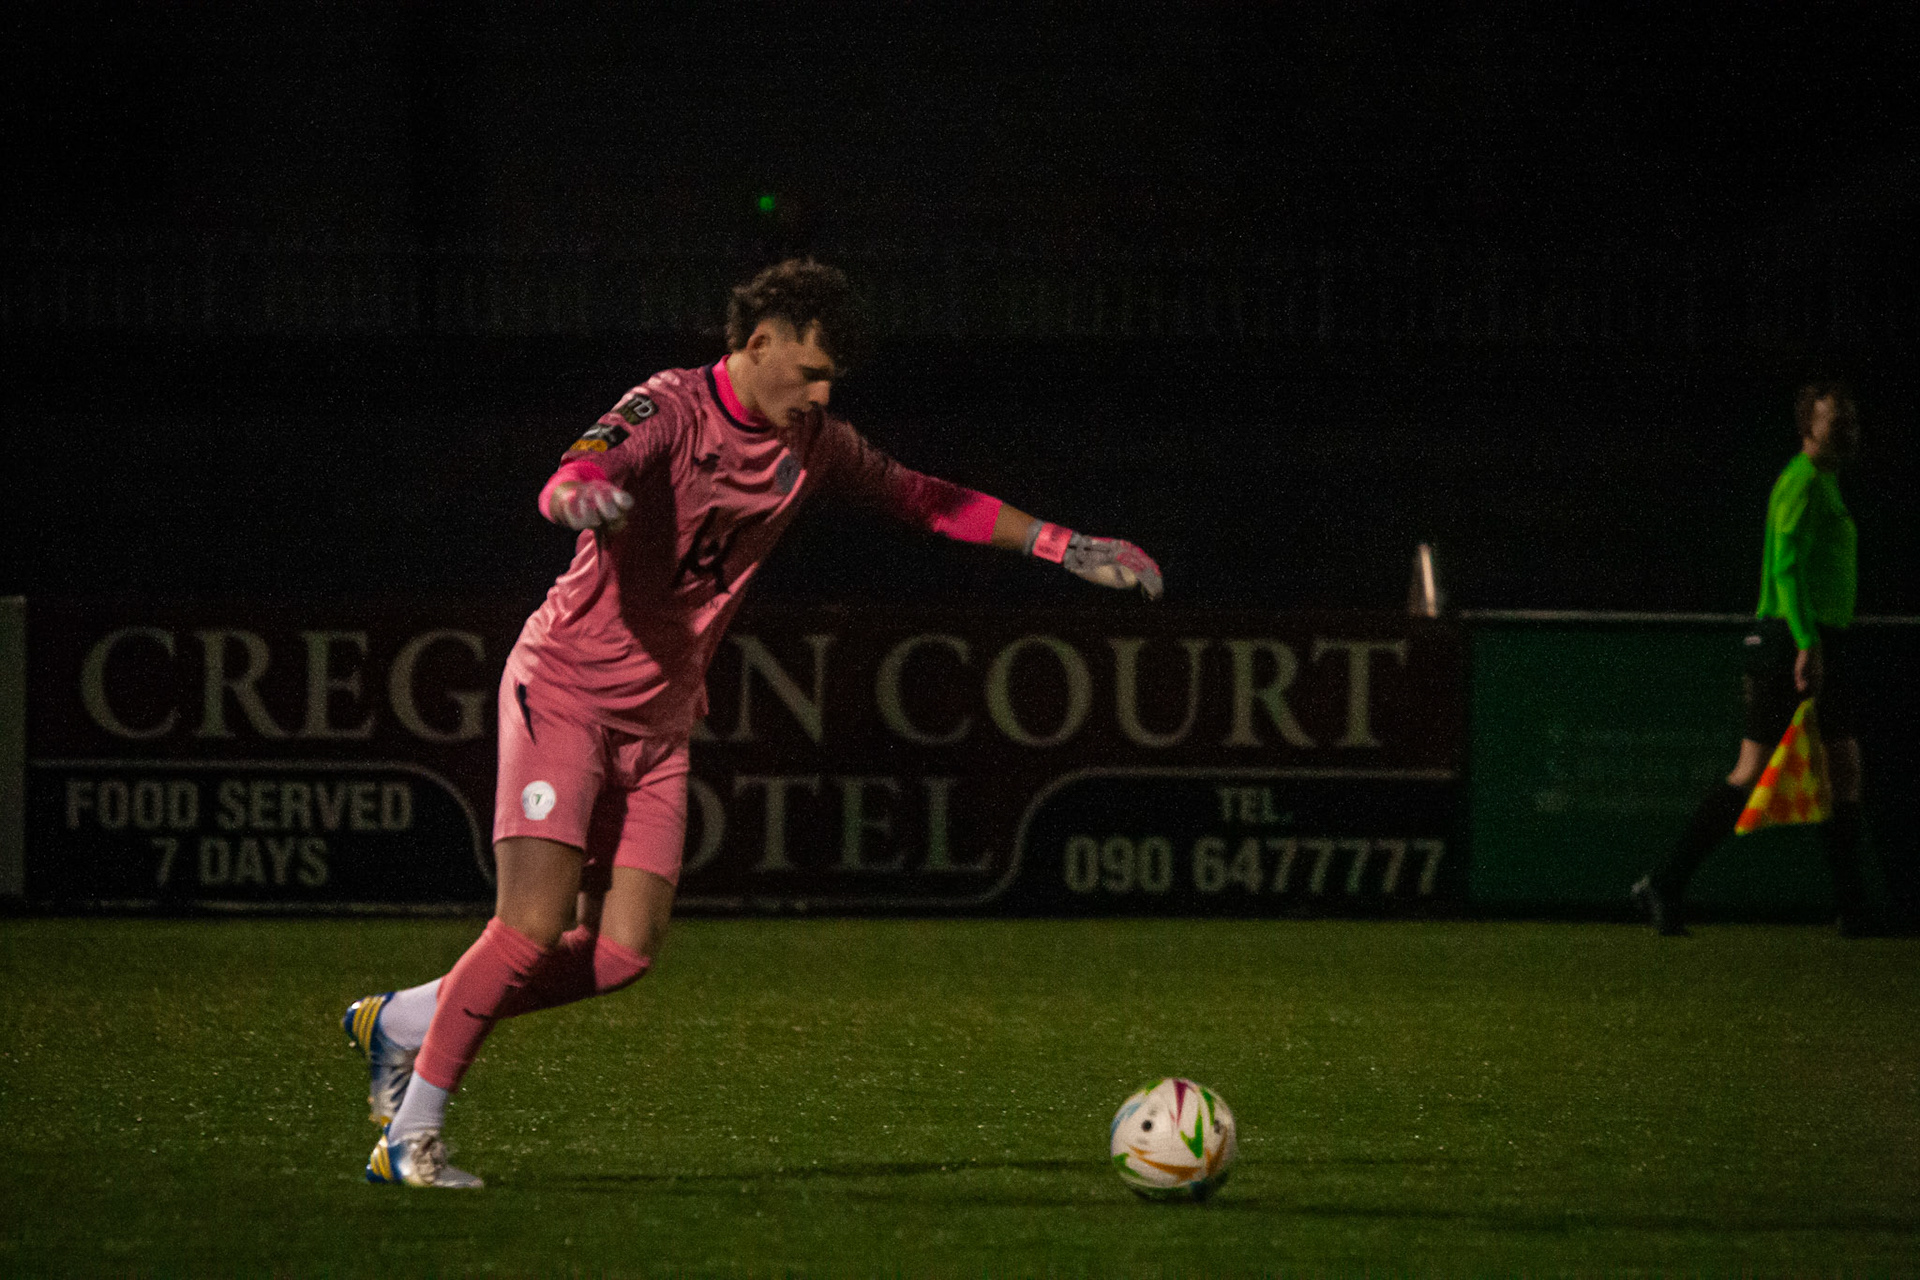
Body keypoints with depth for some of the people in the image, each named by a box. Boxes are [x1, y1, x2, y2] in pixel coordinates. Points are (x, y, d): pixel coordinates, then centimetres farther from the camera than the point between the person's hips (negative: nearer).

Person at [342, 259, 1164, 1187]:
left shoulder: (808, 443, 5)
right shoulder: (670, 411, -17)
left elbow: (919, 498, 18)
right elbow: (571, 483, -36)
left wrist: (1064, 547, 15)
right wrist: (582, 496, -61)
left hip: (659, 718, 7)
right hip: (565, 691, -7)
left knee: (625, 952, -4)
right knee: (534, 928, -18)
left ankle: (401, 1023, 13)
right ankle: (411, 1136, -5)